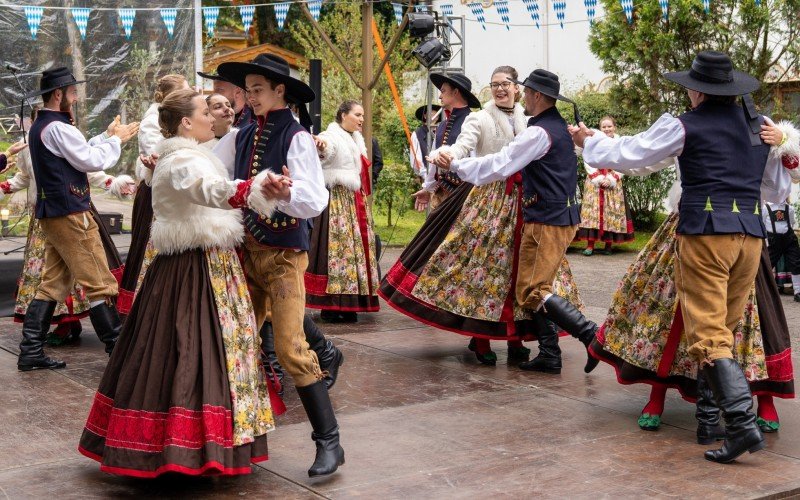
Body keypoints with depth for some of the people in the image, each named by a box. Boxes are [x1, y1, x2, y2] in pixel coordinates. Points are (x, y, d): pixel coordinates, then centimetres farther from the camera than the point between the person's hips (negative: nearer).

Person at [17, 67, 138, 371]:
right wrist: (116, 140, -2)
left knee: (52, 283, 11)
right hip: (71, 215, -10)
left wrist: (107, 137, 14)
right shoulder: (58, 128, -15)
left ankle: (31, 352, 10)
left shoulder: (39, 127, 15)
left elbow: (79, 152, 18)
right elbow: (93, 161, -16)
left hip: (51, 214, 10)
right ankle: (119, 351, 0)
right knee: (100, 285, -5)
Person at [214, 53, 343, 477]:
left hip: (284, 253, -6)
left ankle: (329, 440, -3)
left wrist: (287, 192, -36)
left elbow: (316, 201, -19)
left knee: (291, 348, -11)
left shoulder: (296, 138, -10)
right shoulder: (241, 137, 8)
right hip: (246, 250, 6)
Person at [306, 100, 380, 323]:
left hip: (356, 200, 9)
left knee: (356, 248, 7)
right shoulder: (332, 136, -9)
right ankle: (331, 306, -9)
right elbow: (325, 152, -33)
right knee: (338, 248, -12)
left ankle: (348, 305, 12)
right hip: (337, 198, -9)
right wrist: (320, 147, -54)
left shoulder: (356, 139, 19)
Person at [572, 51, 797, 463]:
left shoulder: (684, 126, -2)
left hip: (704, 234, -6)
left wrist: (588, 141, 23)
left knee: (708, 332, -6)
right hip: (750, 233, 6)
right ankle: (708, 400, 21)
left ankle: (742, 422, -17)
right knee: (725, 328, 16)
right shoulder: (759, 124, 14)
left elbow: (625, 155, 5)